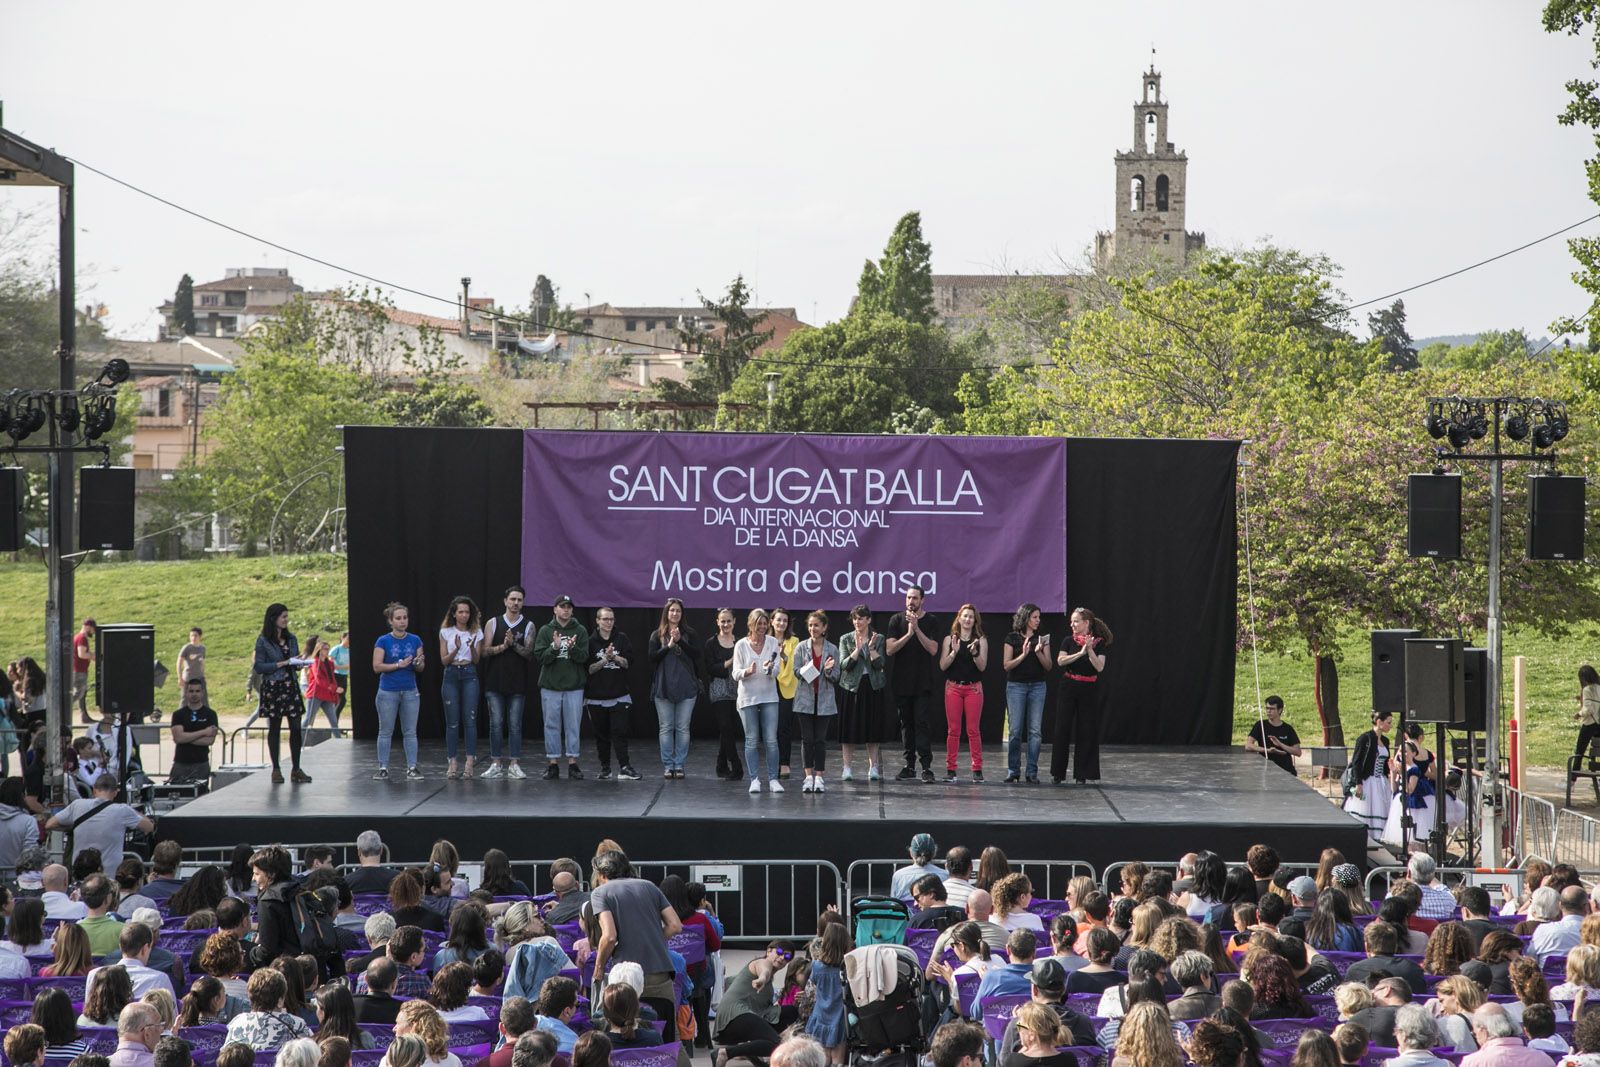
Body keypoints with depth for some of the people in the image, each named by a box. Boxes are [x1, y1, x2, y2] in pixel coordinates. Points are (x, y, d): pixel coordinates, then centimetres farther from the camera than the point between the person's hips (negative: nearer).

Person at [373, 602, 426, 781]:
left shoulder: (415, 640, 5)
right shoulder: (383, 641, -4)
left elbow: (420, 669, 7)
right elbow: (377, 667, -9)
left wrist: (419, 663, -17)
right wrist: (399, 665, -18)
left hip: (410, 692, 3)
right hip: (388, 692, -3)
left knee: (410, 732, 3)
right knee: (385, 732, 4)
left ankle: (412, 768, 5)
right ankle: (383, 768, 9)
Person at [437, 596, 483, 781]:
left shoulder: (476, 632, 5)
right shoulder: (446, 632, 3)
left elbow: (476, 660, 2)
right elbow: (444, 660, 0)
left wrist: (472, 648, -18)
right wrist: (456, 649, -18)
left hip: (469, 676, 0)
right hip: (451, 676, 0)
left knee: (469, 720, -6)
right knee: (452, 722, -1)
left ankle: (470, 762, -4)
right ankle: (452, 763, 2)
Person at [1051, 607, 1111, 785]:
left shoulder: (1099, 643, 0)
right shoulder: (1069, 641, 4)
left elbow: (1100, 667, -10)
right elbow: (1060, 661, -10)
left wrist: (1090, 650, -21)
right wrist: (1080, 653, -19)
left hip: (1089, 690, -1)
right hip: (1069, 688, 1)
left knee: (1086, 731, 0)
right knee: (1062, 729, 0)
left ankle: (1082, 774, 7)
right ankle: (1058, 772, 7)